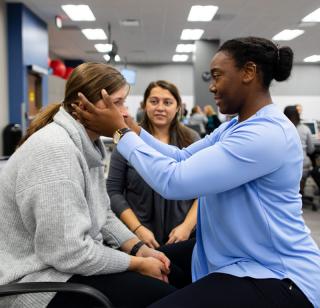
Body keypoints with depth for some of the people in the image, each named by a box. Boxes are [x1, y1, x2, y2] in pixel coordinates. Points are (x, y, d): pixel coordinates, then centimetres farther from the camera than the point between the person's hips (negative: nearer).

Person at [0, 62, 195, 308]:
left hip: (75, 258, 9)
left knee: (174, 276, 8)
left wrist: (138, 248, -2)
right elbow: (69, 252, -29)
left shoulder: (88, 144, 5)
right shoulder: (55, 150, -27)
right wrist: (137, 263, -18)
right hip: (40, 278, -9)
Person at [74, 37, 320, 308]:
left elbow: (174, 181, -28)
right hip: (242, 258, 10)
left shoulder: (268, 133, -25)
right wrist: (133, 129, 0)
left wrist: (120, 132, -18)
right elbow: (183, 159, 9)